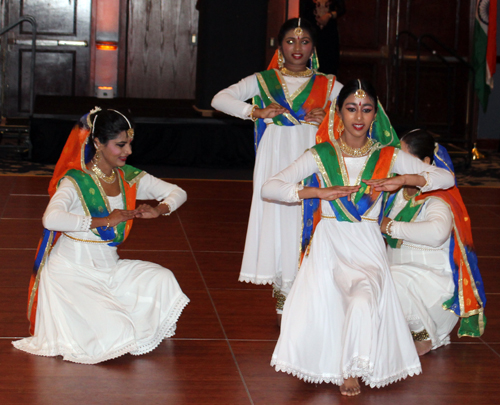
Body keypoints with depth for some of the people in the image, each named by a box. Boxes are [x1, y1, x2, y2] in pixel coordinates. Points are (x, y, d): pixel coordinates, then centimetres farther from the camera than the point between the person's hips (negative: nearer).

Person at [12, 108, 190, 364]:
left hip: (109, 267, 7)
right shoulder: (76, 181, -16)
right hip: (73, 272, -7)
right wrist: (104, 220, -33)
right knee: (113, 331, -23)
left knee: (162, 279, -17)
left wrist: (160, 210, -11)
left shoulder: (129, 178, 4)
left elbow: (177, 192, 13)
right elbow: (52, 218, -36)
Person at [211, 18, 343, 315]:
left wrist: (330, 117, -8)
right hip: (275, 159, 0)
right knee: (276, 216, -4)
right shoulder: (263, 81, 9)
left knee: (307, 218, -7)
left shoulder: (328, 85, 10)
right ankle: (283, 287, 6)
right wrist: (256, 112, -9)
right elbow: (219, 99, 4)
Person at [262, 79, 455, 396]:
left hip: (368, 250, 0)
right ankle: (332, 362, 15)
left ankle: (352, 370, -5)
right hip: (328, 247, 1)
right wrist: (320, 192, -15)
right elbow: (269, 188, -6)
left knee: (363, 302, -29)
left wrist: (405, 180, -15)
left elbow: (447, 178, 1)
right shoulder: (320, 156, 3)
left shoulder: (389, 157, 5)